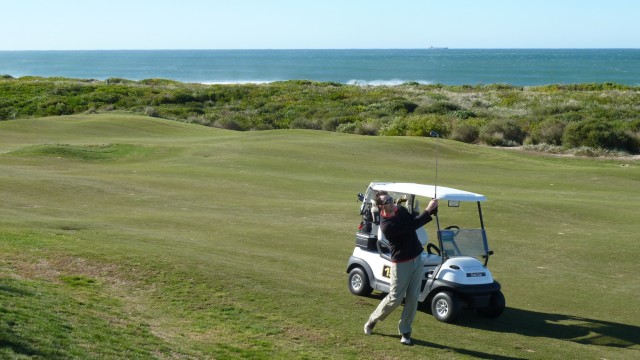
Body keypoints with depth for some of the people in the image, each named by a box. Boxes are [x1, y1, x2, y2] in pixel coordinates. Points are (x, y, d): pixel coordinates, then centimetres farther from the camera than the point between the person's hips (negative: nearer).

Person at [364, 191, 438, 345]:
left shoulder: (400, 210, 3)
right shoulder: (386, 225, -23)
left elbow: (416, 220, 6)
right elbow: (412, 225, -28)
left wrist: (432, 208, -10)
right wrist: (428, 210, -27)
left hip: (417, 259, 6)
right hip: (401, 264, -6)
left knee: (413, 297, 3)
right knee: (395, 298, 1)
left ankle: (405, 330, 13)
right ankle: (372, 320, 24)